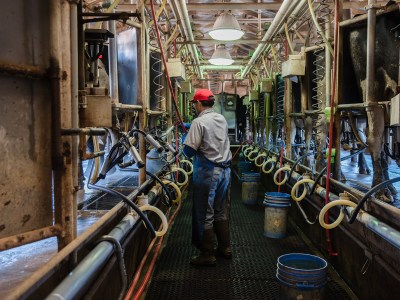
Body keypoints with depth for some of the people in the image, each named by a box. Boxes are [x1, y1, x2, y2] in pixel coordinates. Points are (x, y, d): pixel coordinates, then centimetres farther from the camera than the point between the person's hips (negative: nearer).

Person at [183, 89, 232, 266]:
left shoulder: (199, 122, -14)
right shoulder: (222, 120, 8)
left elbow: (189, 151, -18)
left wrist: (187, 139, 4)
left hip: (207, 172, -7)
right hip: (224, 170, 7)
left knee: (205, 215, 2)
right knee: (222, 212, 18)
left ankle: (207, 255, 10)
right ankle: (225, 248, 28)